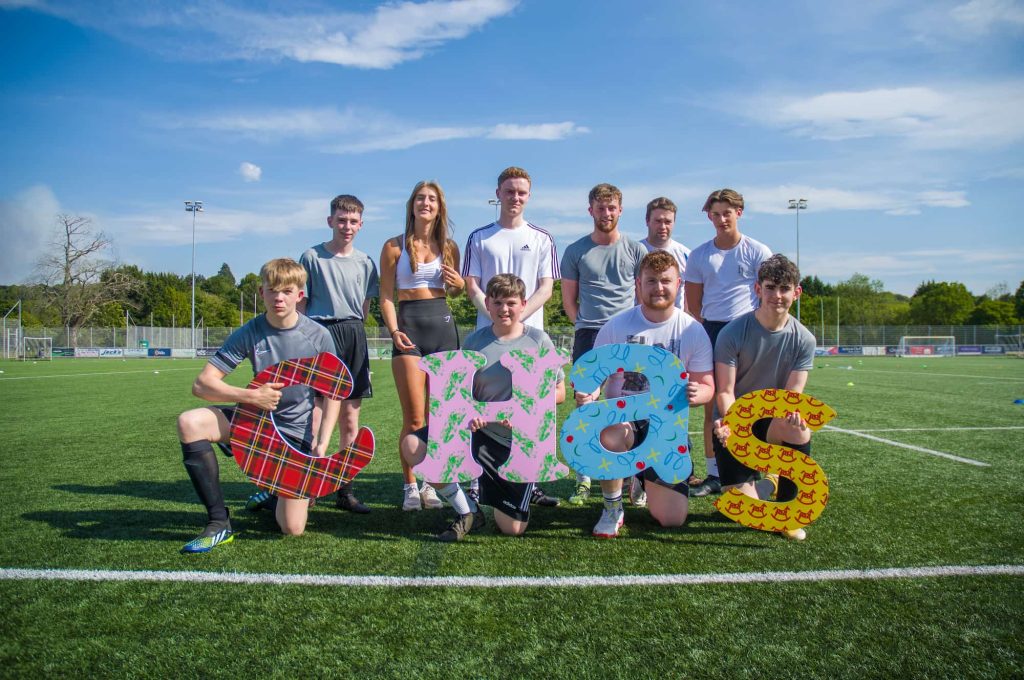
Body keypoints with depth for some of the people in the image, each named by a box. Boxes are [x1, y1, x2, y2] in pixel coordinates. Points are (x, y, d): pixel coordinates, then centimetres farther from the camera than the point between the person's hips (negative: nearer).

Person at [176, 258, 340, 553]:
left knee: (293, 529, -11)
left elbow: (333, 394, -1)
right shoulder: (248, 333, -9)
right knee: (189, 423, -26)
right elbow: (202, 384, -11)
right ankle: (219, 523, -15)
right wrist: (251, 396, -26)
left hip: (297, 433, -2)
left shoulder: (319, 337, -10)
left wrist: (321, 444, -13)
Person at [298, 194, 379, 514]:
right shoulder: (312, 257, 2)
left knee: (350, 419, 6)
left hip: (353, 336, 4)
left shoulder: (365, 262, 11)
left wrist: (352, 330, 6)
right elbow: (301, 304, 2)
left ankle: (345, 490, 14)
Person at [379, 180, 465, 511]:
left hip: (443, 324, 3)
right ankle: (410, 486, 9)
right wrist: (394, 331, -13)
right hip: (409, 325, -2)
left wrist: (459, 282, 0)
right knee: (414, 418, -4)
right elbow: (386, 296, 2)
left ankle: (431, 482, 15)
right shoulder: (394, 246, 4)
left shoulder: (449, 247, 12)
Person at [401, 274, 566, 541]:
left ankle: (524, 488, 35)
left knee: (513, 530, -3)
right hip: (479, 430, 3)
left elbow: (559, 392, -2)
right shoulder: (475, 341, 1)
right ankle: (467, 513, -1)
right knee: (413, 446, -20)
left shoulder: (538, 340, -5)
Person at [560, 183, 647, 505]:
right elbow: (569, 300, 13)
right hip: (588, 336, 0)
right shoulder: (576, 251, 9)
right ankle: (583, 480, 6)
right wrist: (585, 324, 3)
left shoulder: (635, 250, 10)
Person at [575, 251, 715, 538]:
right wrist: (589, 393, -25)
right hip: (623, 416, -1)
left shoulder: (693, 331, -2)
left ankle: (646, 478, 32)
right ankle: (612, 508, -10)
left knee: (673, 519, -5)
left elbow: (706, 386, 2)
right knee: (611, 434, -40)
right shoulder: (616, 326, -5)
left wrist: (697, 393, -24)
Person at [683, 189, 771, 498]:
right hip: (711, 331, 2)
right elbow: (693, 303, 10)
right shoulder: (699, 255, 10)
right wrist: (702, 334, 0)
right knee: (712, 405, 4)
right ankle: (713, 474, 12)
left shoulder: (758, 251, 3)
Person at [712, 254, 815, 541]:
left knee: (800, 432, -35)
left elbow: (792, 394, -10)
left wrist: (792, 412, -34)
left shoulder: (804, 339, -6)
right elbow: (725, 392, -15)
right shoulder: (733, 333, -14)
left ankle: (784, 508, -10)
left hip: (771, 420, 2)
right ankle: (760, 480, 27)